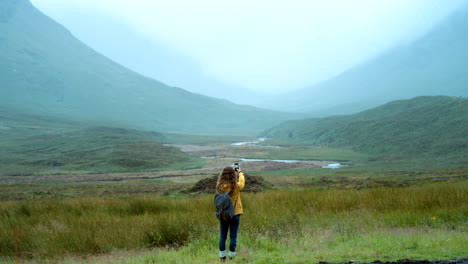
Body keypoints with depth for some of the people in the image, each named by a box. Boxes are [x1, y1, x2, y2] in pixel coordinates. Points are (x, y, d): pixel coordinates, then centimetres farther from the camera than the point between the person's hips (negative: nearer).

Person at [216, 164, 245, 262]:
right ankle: (231, 257, 13)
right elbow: (242, 182, 4)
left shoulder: (220, 186, -11)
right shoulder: (236, 186, -17)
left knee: (222, 236, 12)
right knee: (233, 237, 7)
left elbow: (221, 178, 11)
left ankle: (222, 257, 19)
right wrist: (240, 173, 21)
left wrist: (232, 171, 17)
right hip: (235, 214, -3)